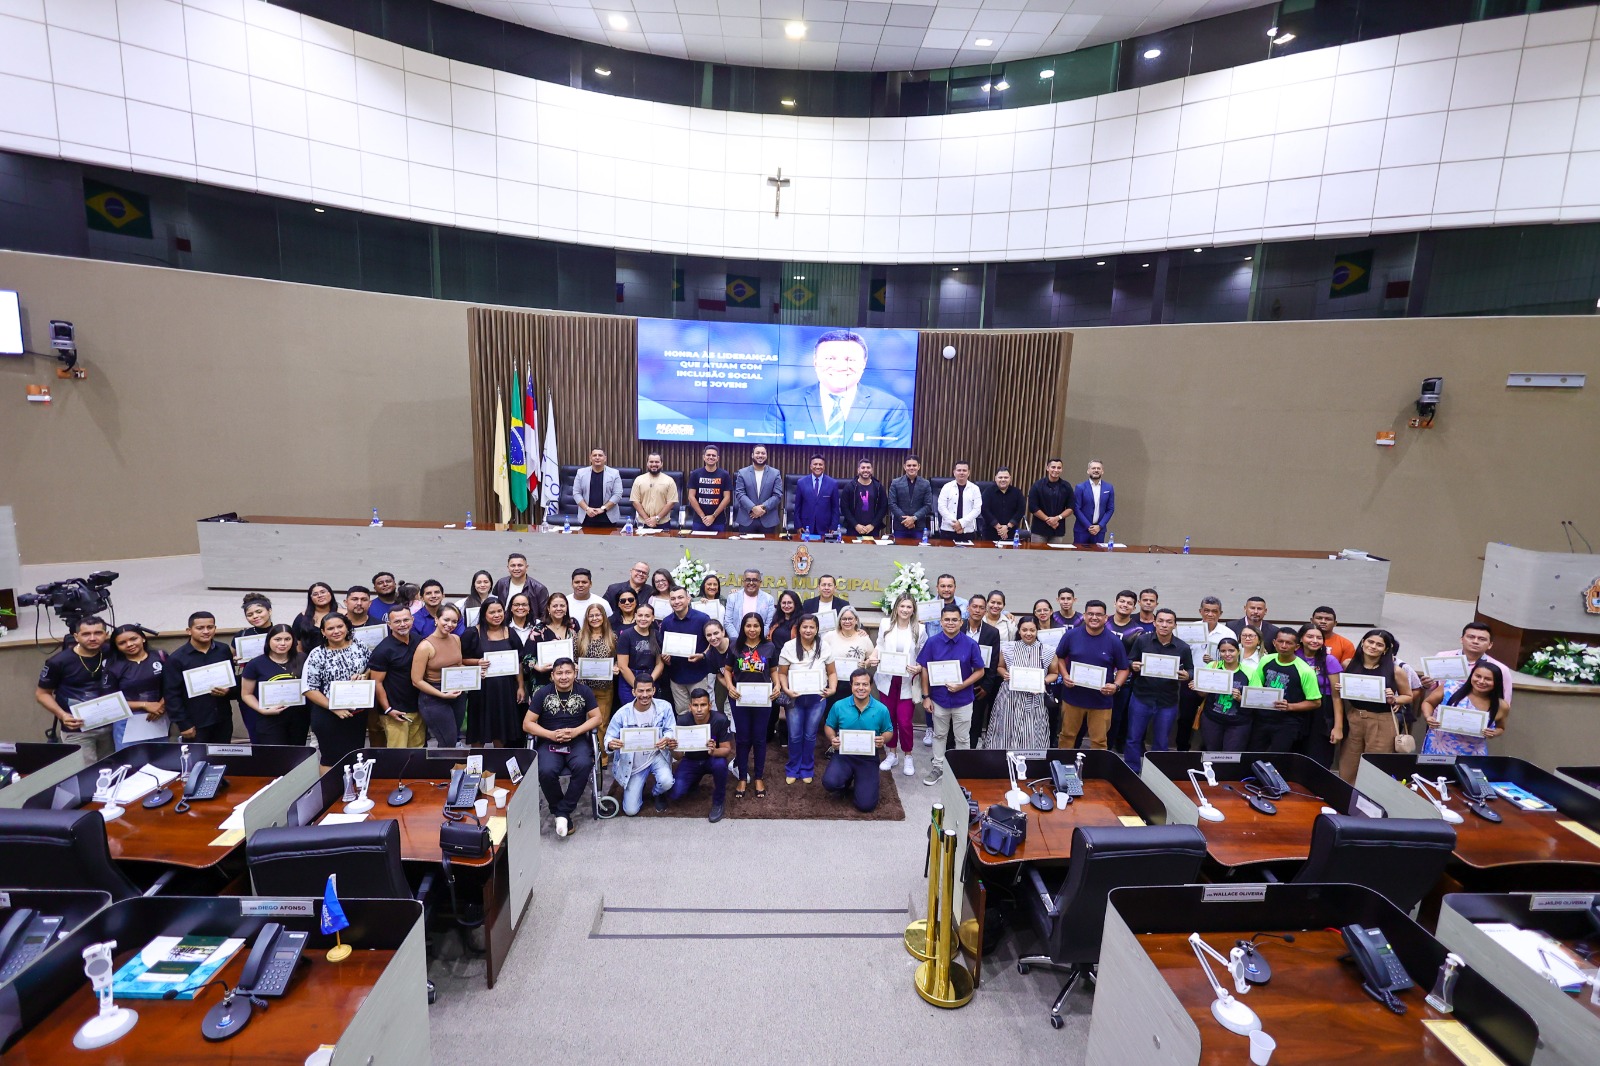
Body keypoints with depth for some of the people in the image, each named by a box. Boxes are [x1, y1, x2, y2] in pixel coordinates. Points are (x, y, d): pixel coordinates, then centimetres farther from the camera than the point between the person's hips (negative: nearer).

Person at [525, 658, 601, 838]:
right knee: (546, 771, -30)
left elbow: (596, 718, 3)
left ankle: (562, 812, -14)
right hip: (549, 742, 0)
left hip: (577, 741, 0)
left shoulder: (584, 691, 2)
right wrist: (551, 734, -14)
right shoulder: (542, 693, 1)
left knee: (583, 765, -32)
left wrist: (575, 731, -13)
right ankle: (564, 815, -8)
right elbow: (527, 724, 0)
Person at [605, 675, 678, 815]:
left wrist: (666, 739, -36)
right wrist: (611, 744, -37)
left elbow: (671, 731, -11)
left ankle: (657, 793, 10)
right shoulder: (622, 713, -17)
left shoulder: (664, 707, -15)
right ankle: (638, 787, 35)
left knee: (666, 782, -31)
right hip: (633, 763, 0)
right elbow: (609, 737, -12)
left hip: (657, 755, 0)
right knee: (630, 810, -2)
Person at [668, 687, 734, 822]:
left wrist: (714, 751, -43)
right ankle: (694, 783, 19)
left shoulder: (720, 720, -26)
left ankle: (718, 802, -8)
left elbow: (727, 749, -21)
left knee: (720, 764, -36)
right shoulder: (683, 722, -21)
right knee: (674, 795, -17)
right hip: (691, 761, 2)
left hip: (712, 759, -2)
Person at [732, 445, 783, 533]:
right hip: (746, 520, 0)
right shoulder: (742, 473, 5)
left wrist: (764, 507, -16)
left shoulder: (775, 473, 6)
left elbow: (777, 495, -2)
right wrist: (753, 508, -19)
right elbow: (740, 494, -4)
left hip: (768, 520, 0)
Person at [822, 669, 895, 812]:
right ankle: (846, 781, 10)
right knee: (830, 783, -29)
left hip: (868, 758, 0)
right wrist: (832, 738, -14)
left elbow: (889, 731, 8)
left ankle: (857, 783, 25)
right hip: (843, 754, 0)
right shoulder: (839, 706, -6)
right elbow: (828, 726, 8)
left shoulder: (881, 709, -6)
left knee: (866, 804, -12)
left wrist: (883, 739, -16)